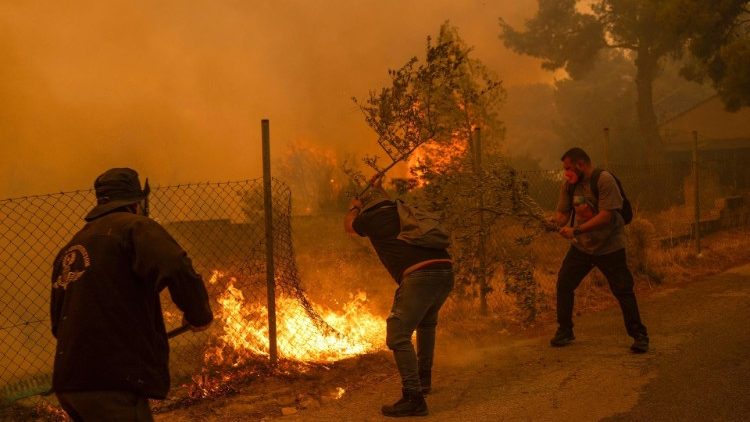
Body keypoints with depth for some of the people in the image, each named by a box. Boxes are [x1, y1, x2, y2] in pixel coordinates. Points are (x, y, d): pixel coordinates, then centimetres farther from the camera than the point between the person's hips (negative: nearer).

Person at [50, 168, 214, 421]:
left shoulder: (70, 249, 20)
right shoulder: (135, 226, -3)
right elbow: (178, 271, -21)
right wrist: (199, 315, -4)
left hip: (70, 382, 9)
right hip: (113, 383, -8)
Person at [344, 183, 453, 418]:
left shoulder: (372, 218, 7)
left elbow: (349, 226, 28)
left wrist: (354, 208, 50)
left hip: (420, 276, -7)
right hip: (446, 270, 7)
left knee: (398, 335, -7)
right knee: (426, 323, 32)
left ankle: (414, 398, -16)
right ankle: (423, 379, 40)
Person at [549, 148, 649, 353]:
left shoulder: (604, 180, -20)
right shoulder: (568, 185, 0)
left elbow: (606, 216, -26)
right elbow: (562, 212, 4)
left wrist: (576, 231, -30)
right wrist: (556, 221, -21)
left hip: (609, 246, -5)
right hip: (581, 246, 6)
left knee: (623, 290, -4)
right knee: (563, 284, -1)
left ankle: (639, 336, 10)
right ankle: (565, 331, 16)